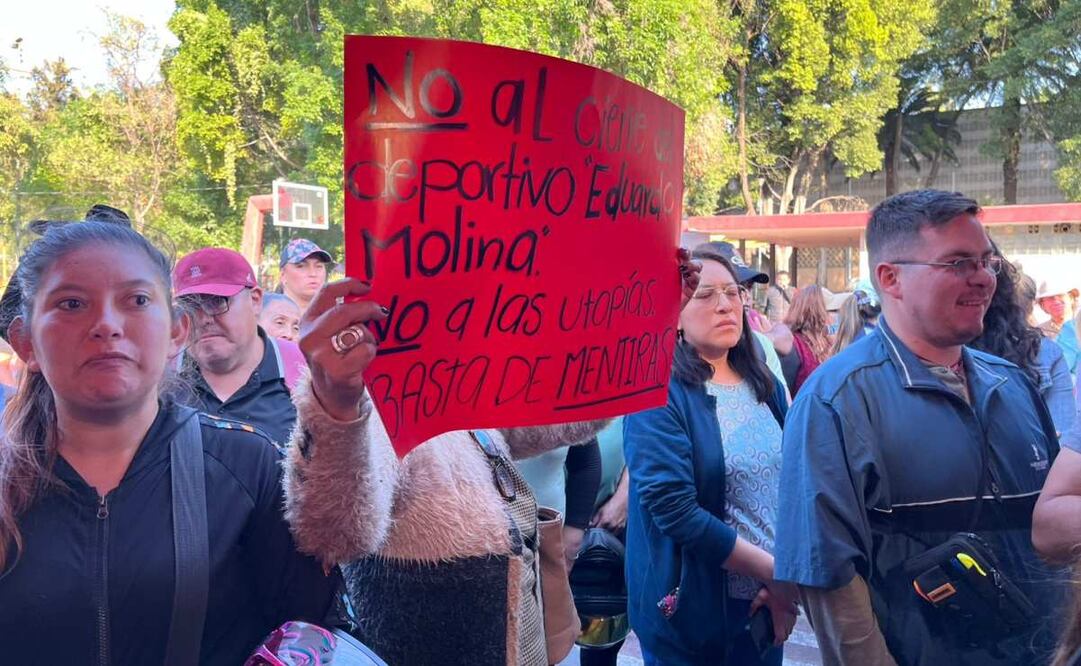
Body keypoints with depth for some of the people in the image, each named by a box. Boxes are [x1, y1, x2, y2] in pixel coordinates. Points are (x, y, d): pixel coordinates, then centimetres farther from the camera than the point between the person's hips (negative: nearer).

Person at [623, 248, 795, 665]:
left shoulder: (766, 387, 6)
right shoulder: (659, 394, -15)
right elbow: (673, 508, -22)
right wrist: (772, 571, -19)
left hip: (769, 601, 6)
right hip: (692, 609, -5)